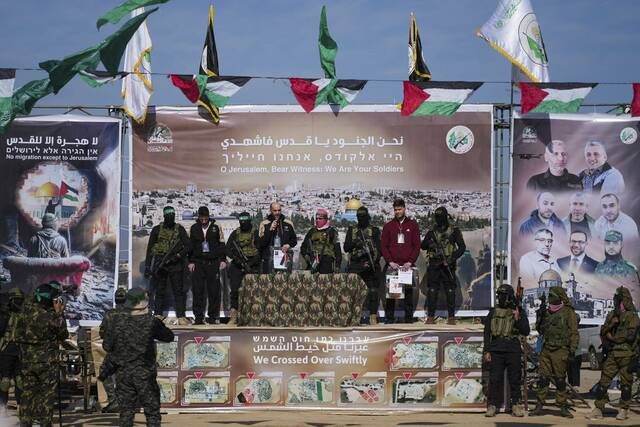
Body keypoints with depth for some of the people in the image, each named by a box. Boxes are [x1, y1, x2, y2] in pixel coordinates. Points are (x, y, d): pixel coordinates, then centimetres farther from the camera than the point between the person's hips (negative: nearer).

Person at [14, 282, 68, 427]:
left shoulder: (23, 315, 0)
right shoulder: (51, 316, -17)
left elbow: (18, 338, 6)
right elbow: (64, 335, -5)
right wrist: (59, 314, -3)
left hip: (27, 362, 5)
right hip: (48, 363, -5)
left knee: (27, 394, 12)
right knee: (47, 396, 5)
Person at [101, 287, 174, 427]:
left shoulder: (115, 321, -6)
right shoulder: (150, 322, -13)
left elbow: (107, 347, -2)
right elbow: (169, 336, 0)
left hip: (123, 373, 3)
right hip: (145, 374, -3)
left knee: (126, 412, 10)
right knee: (152, 413, 7)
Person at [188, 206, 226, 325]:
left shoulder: (216, 228, 6)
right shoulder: (194, 229, 8)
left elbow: (221, 245, 8)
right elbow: (190, 246, 11)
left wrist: (223, 260, 1)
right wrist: (190, 261, 4)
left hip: (213, 263, -1)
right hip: (198, 263, 1)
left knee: (214, 290, -1)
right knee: (198, 291, -2)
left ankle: (213, 316, 5)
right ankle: (199, 316, 2)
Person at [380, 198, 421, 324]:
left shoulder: (413, 225, 10)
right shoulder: (388, 226, 11)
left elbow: (417, 246, 5)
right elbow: (383, 246, 6)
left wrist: (410, 262, -7)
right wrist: (390, 262, -7)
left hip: (408, 265, 0)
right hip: (391, 266, 0)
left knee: (408, 293, -1)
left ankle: (409, 320, 3)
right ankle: (389, 320, 1)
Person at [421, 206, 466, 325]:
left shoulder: (454, 231, 1)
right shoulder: (431, 232, 9)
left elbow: (462, 247, -3)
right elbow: (422, 246, 9)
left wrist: (452, 258, -15)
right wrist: (428, 242, -14)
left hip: (448, 266, -2)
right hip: (433, 265, 2)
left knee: (450, 292, -1)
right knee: (432, 291, 0)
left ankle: (451, 317, 3)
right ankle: (430, 316, 4)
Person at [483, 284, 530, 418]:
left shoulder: (519, 312, 7)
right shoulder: (493, 313, 12)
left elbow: (526, 331, 1)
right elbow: (487, 333, 12)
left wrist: (518, 319, -14)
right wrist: (486, 351, 4)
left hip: (513, 351, -1)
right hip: (496, 351, 1)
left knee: (515, 380, 0)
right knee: (494, 380, -2)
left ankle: (517, 406, 7)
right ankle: (492, 406, 2)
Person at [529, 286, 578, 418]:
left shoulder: (568, 312, -5)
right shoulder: (547, 312, 14)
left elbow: (574, 333, -8)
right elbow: (540, 330, 21)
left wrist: (572, 351, -15)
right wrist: (539, 317, 5)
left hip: (560, 351, -6)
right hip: (546, 350, 6)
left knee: (560, 380, -2)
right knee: (543, 378, 3)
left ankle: (563, 408, 5)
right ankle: (539, 406, 7)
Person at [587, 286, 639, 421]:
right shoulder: (611, 315, 13)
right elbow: (603, 332, 4)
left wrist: (612, 337, -6)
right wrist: (613, 322, -13)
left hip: (626, 355, -5)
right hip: (612, 354, 5)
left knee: (625, 383, 2)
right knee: (603, 381, 0)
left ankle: (623, 410, 12)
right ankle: (598, 409, 1)